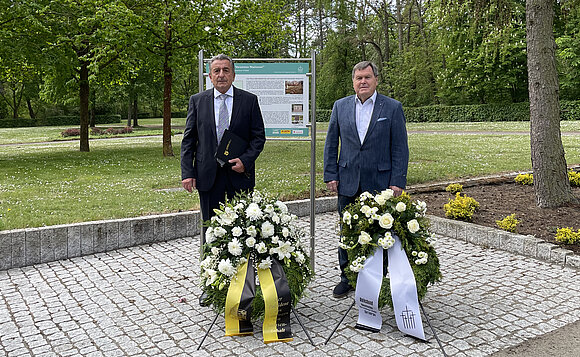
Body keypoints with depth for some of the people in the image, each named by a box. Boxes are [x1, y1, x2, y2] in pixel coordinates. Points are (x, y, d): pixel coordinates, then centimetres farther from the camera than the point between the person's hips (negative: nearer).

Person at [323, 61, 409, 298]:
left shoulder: (392, 108, 0)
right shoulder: (340, 106, 8)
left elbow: (400, 148, -1)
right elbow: (331, 144, 10)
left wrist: (397, 181, -7)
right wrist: (331, 175, 2)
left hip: (379, 183, -2)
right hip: (348, 183, 3)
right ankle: (347, 277, 25)